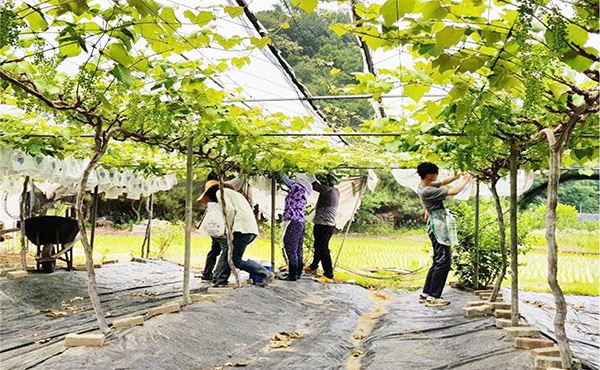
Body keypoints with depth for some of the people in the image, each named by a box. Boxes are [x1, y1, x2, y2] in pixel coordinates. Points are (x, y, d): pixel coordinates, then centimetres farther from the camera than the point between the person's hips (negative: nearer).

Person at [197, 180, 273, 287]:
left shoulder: (220, 192, 5)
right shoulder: (231, 193, 33)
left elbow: (230, 210, -11)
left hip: (242, 228, -10)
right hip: (252, 229, 10)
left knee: (235, 260, -5)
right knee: (227, 251, 17)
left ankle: (265, 274, -7)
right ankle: (220, 280, 18)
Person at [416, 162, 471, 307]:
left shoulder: (423, 186, 8)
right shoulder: (427, 191, -22)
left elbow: (443, 182, 21)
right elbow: (453, 192, -18)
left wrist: (458, 175, 9)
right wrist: (466, 181, -2)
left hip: (437, 224, 11)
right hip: (438, 225, -11)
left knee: (438, 261, 14)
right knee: (444, 261, -8)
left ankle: (426, 294, 17)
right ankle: (433, 297, -5)